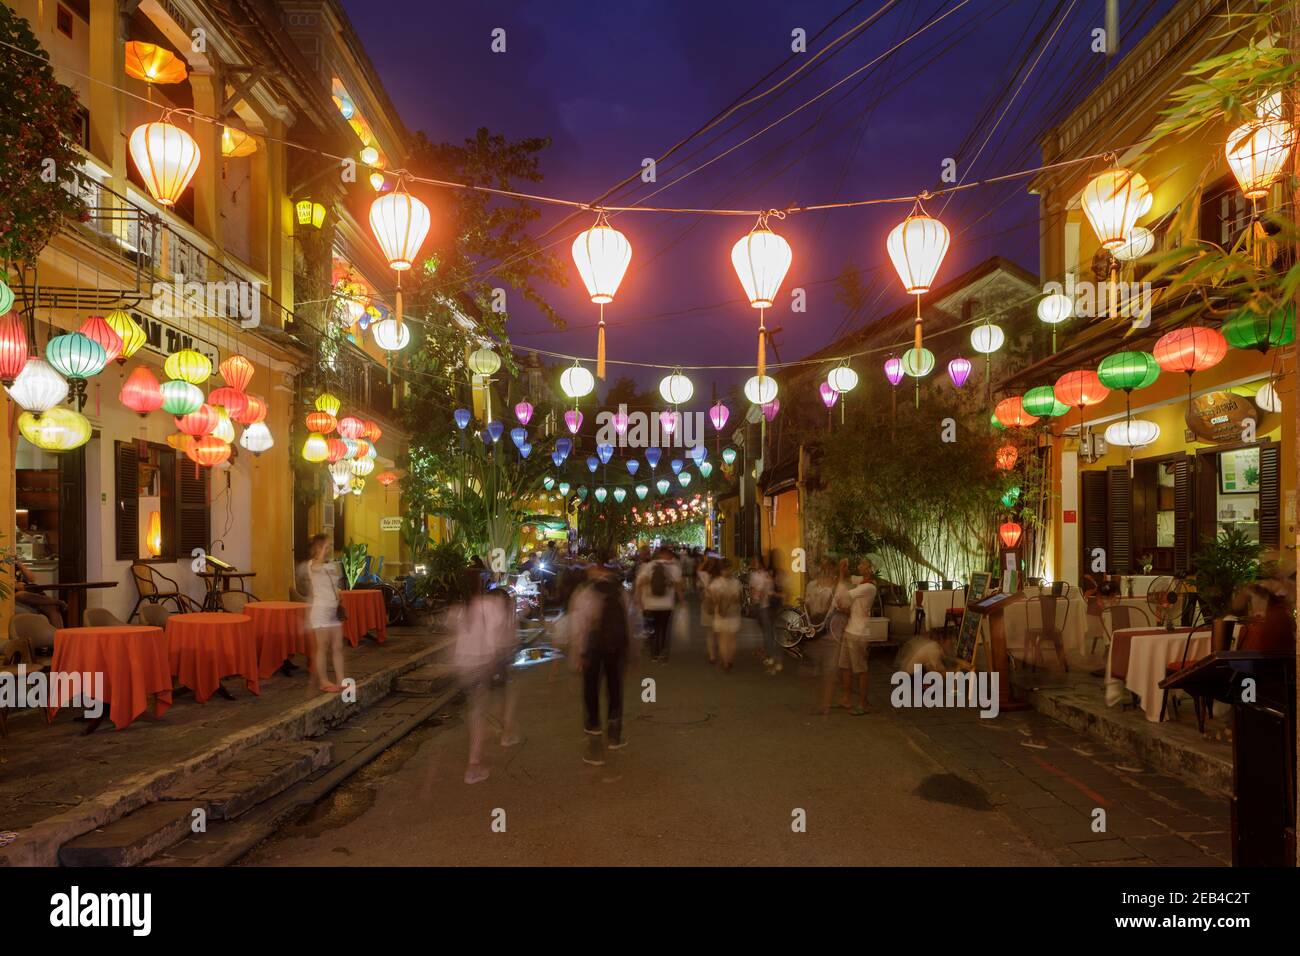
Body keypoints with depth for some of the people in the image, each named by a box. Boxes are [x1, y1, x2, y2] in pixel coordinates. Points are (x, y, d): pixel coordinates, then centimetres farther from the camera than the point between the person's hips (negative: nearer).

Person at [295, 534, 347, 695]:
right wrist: (324, 547, -25)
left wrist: (340, 605, 12)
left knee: (338, 647, 7)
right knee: (323, 647, -2)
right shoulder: (312, 565, -8)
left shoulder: (333, 566, 13)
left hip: (334, 611, 7)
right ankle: (323, 682, 7)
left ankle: (340, 680, 12)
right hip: (320, 610, -7)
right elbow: (318, 563, -34)